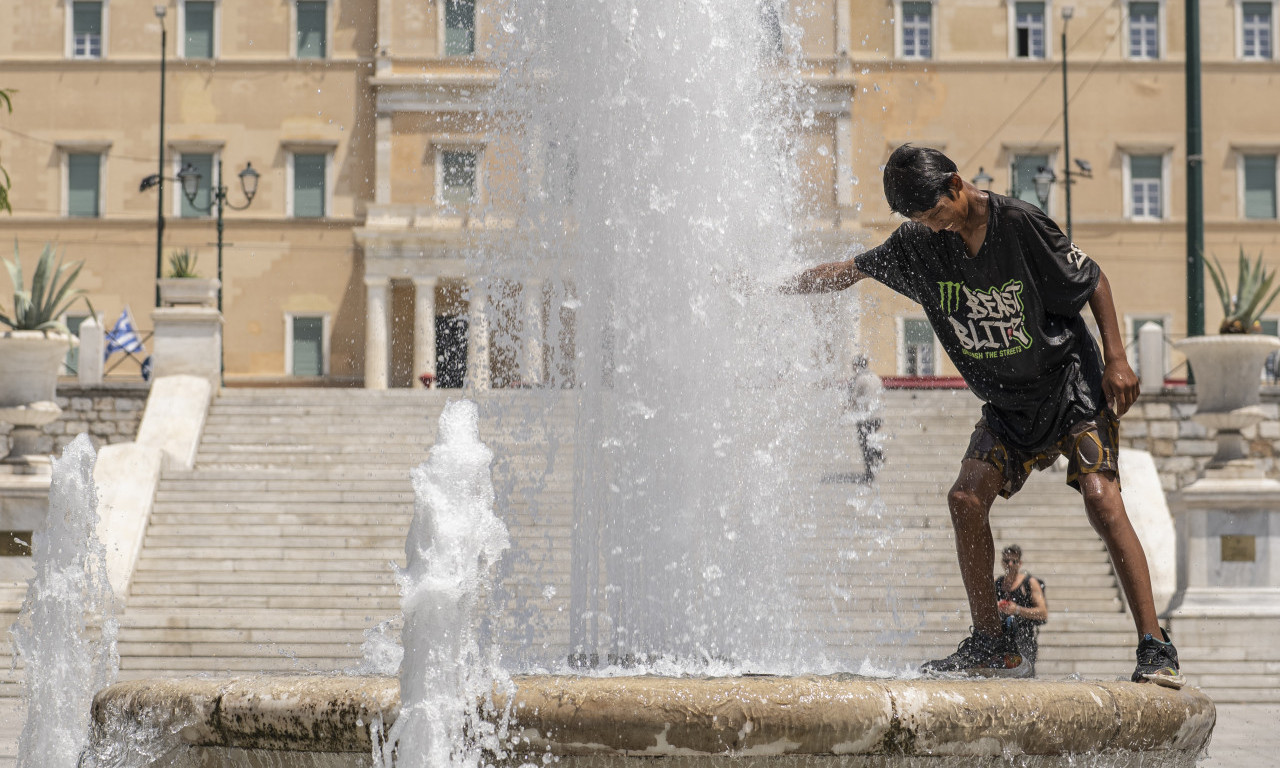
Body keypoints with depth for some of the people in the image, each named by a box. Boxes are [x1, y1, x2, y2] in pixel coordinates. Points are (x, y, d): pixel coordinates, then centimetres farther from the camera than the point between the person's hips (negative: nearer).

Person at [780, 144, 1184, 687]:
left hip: (1073, 383, -6)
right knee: (966, 498, -10)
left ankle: (1155, 650, -20)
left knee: (1102, 500, -21)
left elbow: (1093, 280, -9)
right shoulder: (919, 244, -4)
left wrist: (1116, 359, -15)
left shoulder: (1021, 223, -19)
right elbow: (847, 272, 8)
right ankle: (991, 647, 0)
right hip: (1008, 406, 6)